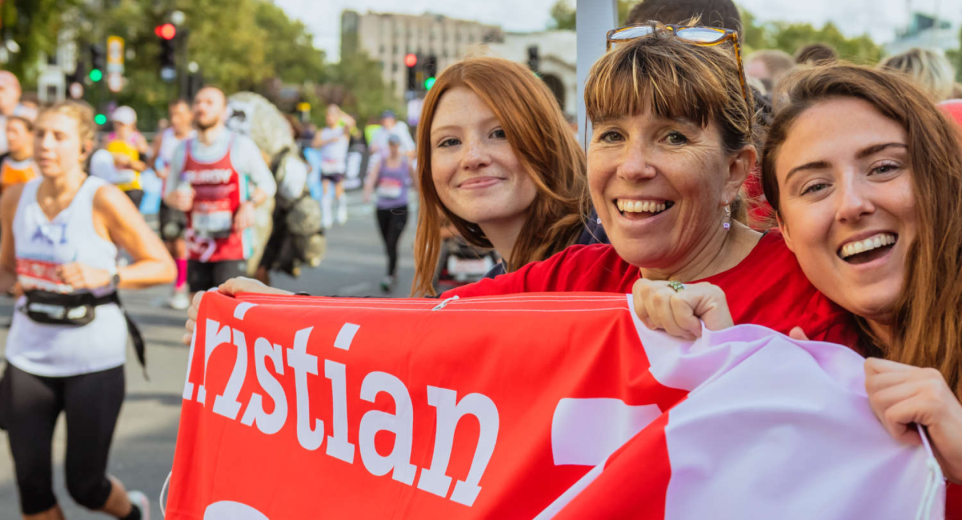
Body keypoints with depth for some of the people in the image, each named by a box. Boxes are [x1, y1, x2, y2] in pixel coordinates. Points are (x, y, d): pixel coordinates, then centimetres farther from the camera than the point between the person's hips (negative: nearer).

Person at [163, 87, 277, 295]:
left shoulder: (241, 146, -1)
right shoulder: (183, 149, 9)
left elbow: (267, 184, 6)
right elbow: (168, 191, 18)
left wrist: (250, 204, -14)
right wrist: (176, 199, -6)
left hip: (232, 247, -4)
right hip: (197, 248, 4)